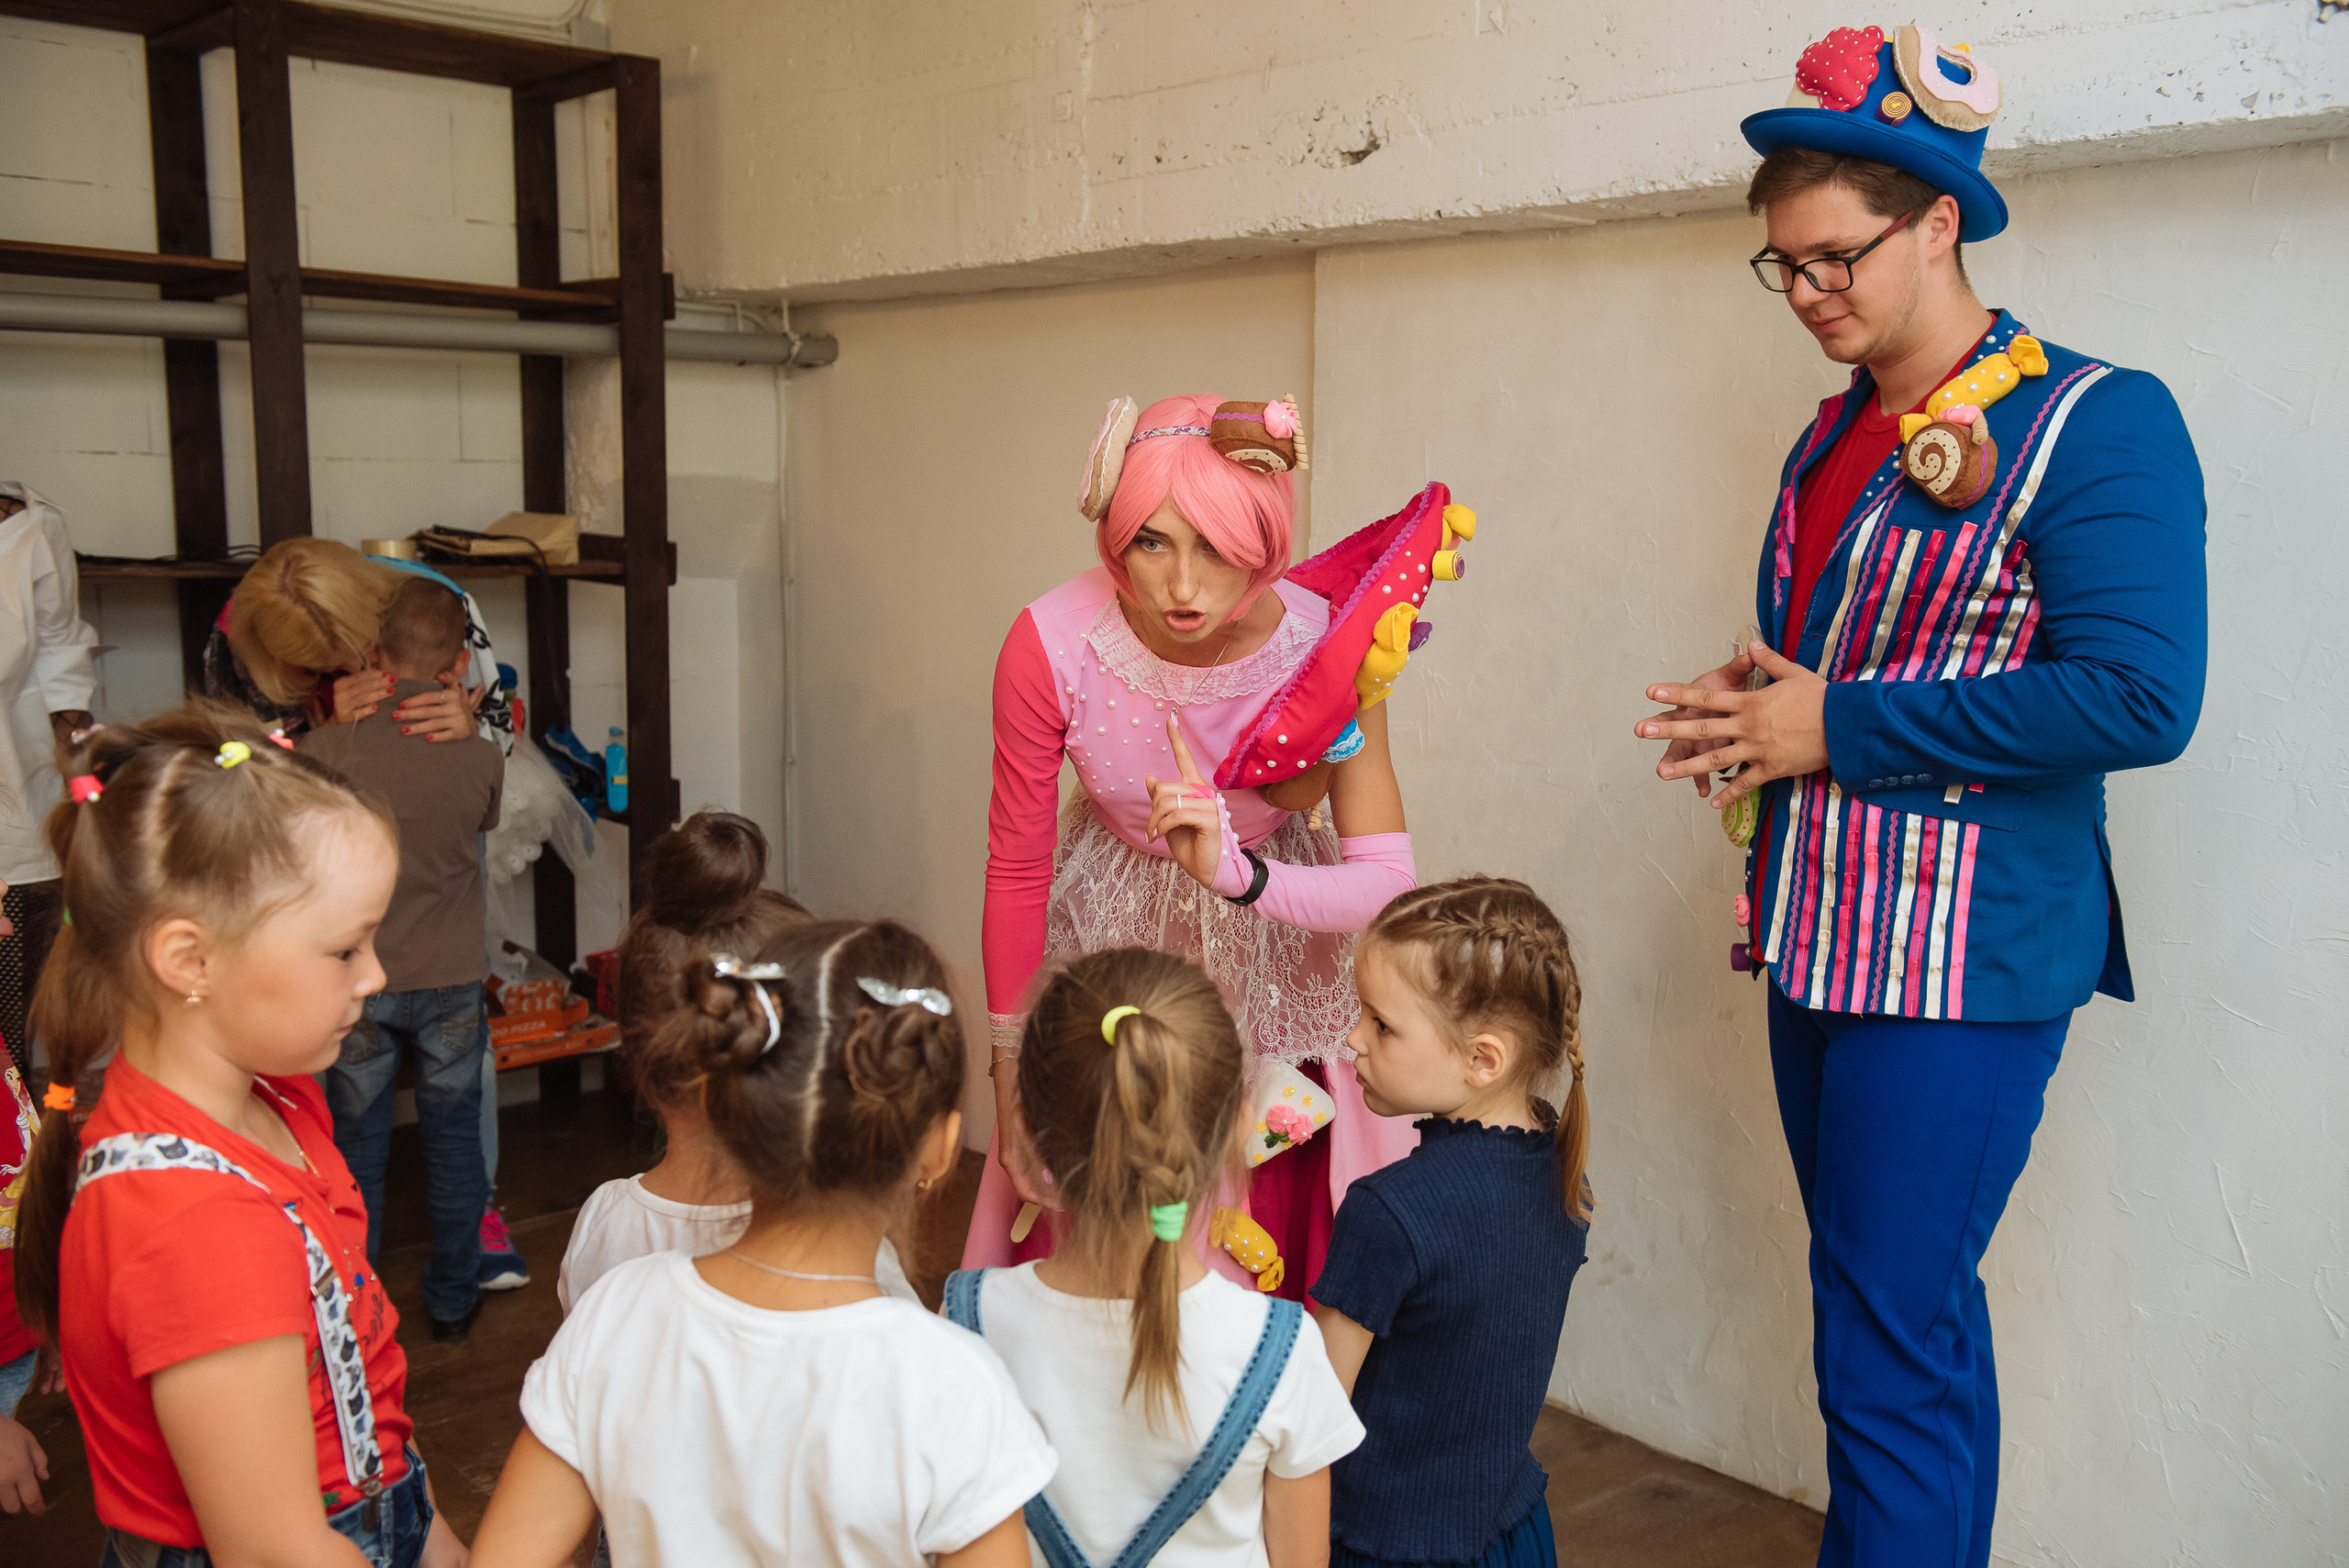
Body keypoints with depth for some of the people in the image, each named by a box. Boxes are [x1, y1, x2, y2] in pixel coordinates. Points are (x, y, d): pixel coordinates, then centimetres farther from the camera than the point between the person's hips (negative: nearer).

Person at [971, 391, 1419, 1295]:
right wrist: (1013, 1077, -6)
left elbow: (1389, 883, -23)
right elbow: (1016, 867, -13)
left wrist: (1235, 871, -42)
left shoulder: (1326, 649, -25)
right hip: (1111, 928, 0)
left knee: (1275, 1229, 9)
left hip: (1270, 951, 0)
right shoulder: (1050, 646, -25)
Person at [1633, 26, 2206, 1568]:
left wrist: (1838, 727, -18)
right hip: (1822, 934, 8)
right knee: (1917, 1320, 19)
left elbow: (2139, 696, -21)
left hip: (1964, 958, -8)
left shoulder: (2095, 423, -10)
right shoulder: (1839, 432, 14)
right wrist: (1753, 709, 2)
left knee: (1888, 1351, -5)